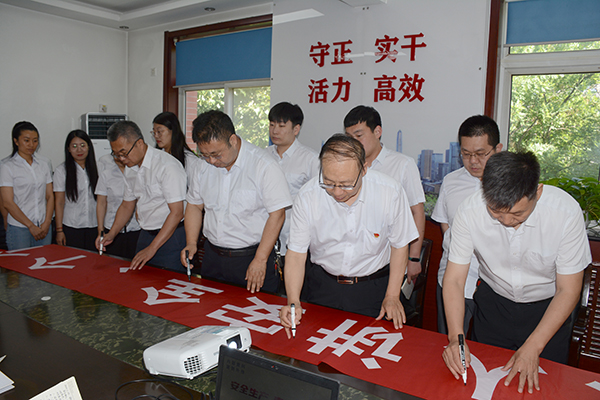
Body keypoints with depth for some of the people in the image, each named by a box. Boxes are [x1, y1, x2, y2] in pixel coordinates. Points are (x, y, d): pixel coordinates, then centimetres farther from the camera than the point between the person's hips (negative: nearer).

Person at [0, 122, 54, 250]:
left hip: (44, 227, 3)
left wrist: (47, 222, -4)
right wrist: (31, 226, -10)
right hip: (19, 228, -3)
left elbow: (50, 196, 7)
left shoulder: (45, 163, 9)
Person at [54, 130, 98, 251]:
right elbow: (59, 202, -2)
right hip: (71, 227, -2)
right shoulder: (62, 170, -1)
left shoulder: (95, 168, 6)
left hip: (93, 226, 2)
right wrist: (59, 230, -5)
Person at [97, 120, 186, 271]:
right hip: (145, 235, 7)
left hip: (170, 236, -7)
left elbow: (177, 213, -20)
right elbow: (127, 205, 21)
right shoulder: (130, 168, 8)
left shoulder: (168, 166, -18)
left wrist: (152, 248, -20)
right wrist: (111, 234, 7)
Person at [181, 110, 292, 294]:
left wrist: (260, 260, -17)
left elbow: (277, 214, -15)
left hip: (250, 256, -5)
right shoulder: (203, 166, 4)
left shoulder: (264, 165, -14)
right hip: (212, 256, 5)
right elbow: (195, 205, 15)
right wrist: (191, 243, 0)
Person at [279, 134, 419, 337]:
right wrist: (293, 302, -22)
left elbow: (399, 245, -6)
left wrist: (392, 297, -5)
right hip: (323, 285, 1)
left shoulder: (390, 192, -21)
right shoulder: (307, 197, -20)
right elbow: (296, 252, -11)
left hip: (373, 288, 0)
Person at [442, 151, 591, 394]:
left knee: (540, 386, 13)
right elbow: (454, 279, -17)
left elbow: (568, 290, -18)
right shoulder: (470, 212, -26)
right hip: (493, 302, 1)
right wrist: (456, 337, -29)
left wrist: (533, 347, -22)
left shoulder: (566, 212, -28)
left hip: (548, 307, -1)